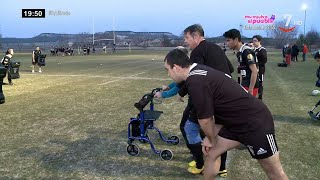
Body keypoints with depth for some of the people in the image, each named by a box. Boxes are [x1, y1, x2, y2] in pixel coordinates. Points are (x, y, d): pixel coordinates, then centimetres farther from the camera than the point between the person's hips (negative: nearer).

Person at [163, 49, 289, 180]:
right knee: (211, 153, 13)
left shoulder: (195, 82, -25)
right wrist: (211, 138, 10)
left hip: (255, 123, -9)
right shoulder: (200, 73, 5)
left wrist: (211, 140, 3)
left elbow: (205, 120, -16)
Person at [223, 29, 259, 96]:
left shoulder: (246, 51, -17)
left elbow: (254, 71, -22)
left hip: (250, 86, -9)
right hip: (245, 85, 9)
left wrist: (250, 90, -22)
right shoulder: (240, 53, 11)